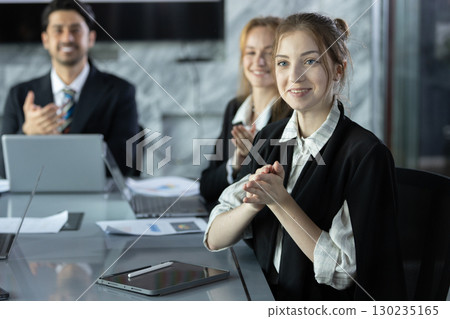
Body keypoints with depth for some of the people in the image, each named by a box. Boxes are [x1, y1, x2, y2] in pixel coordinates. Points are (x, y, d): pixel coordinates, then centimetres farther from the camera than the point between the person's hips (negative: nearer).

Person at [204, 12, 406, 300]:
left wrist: (280, 201, -19)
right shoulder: (270, 138, 5)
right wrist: (254, 202, -18)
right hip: (262, 298, 5)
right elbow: (214, 239, 1)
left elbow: (344, 272, -14)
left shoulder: (366, 154, -13)